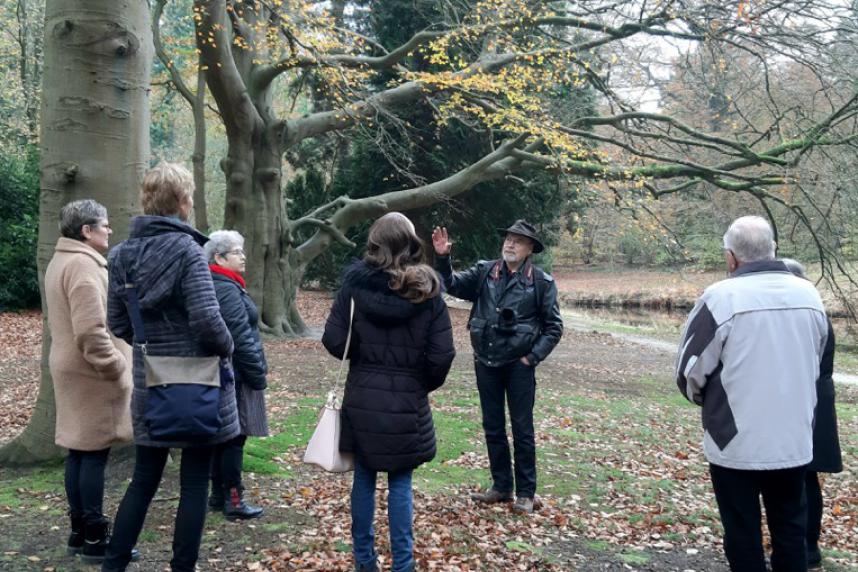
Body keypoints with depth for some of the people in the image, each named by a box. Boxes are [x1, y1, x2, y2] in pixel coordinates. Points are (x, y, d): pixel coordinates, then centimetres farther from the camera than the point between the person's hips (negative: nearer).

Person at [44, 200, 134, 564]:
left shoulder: (61, 261, 16)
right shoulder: (83, 264, -18)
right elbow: (91, 332, -25)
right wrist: (115, 368, -18)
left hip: (73, 369, 10)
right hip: (91, 374, -10)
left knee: (79, 451, 13)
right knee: (94, 454, -4)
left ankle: (80, 532, 21)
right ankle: (94, 539, 3)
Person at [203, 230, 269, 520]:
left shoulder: (215, 287, 15)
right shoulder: (228, 290, -17)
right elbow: (241, 338, -21)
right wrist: (258, 374, -14)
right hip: (236, 376, -10)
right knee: (235, 437, -3)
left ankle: (218, 495, 24)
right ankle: (233, 500, 5)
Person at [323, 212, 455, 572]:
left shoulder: (355, 283, -6)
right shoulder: (427, 289, -7)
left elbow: (334, 341, -9)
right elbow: (442, 354, -9)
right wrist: (425, 384, 9)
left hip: (362, 397, 1)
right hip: (407, 401, 0)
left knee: (363, 479, 13)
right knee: (400, 484, 8)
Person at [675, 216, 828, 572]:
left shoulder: (721, 297, -16)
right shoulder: (809, 295, 1)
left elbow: (690, 371, -9)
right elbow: (814, 364, 15)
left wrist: (710, 402, 11)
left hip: (736, 444, -4)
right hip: (795, 442, 5)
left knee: (743, 535, 9)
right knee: (791, 530, 18)